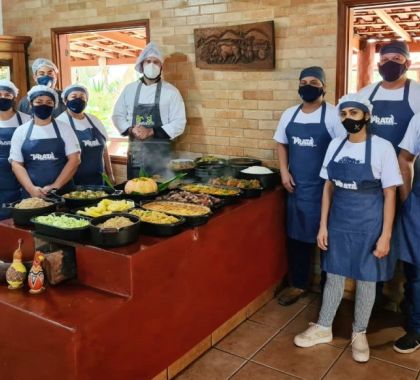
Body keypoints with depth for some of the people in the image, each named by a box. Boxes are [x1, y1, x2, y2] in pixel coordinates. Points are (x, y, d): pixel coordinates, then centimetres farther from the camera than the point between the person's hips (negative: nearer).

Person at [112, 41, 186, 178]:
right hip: (135, 153, 3)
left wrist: (151, 132, -16)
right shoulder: (129, 89, 8)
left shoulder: (171, 92, -2)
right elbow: (118, 116, 12)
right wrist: (131, 130, -8)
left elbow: (179, 124, -6)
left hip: (160, 153, -2)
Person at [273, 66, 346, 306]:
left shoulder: (333, 115, -9)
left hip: (323, 186, -5)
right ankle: (299, 284, 28)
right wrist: (284, 171, 3)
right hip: (296, 186, 5)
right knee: (297, 235, 12)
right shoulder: (289, 114, 7)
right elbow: (282, 144, 16)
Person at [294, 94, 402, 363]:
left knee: (366, 280, 10)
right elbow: (329, 187, 7)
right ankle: (323, 328, 31)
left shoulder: (382, 147, -12)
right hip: (339, 221, 4)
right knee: (334, 275, 15)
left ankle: (359, 334, 30)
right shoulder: (336, 145, 1)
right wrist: (323, 225, 4)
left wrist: (386, 235, -11)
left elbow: (390, 194, -9)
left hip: (368, 224, -4)